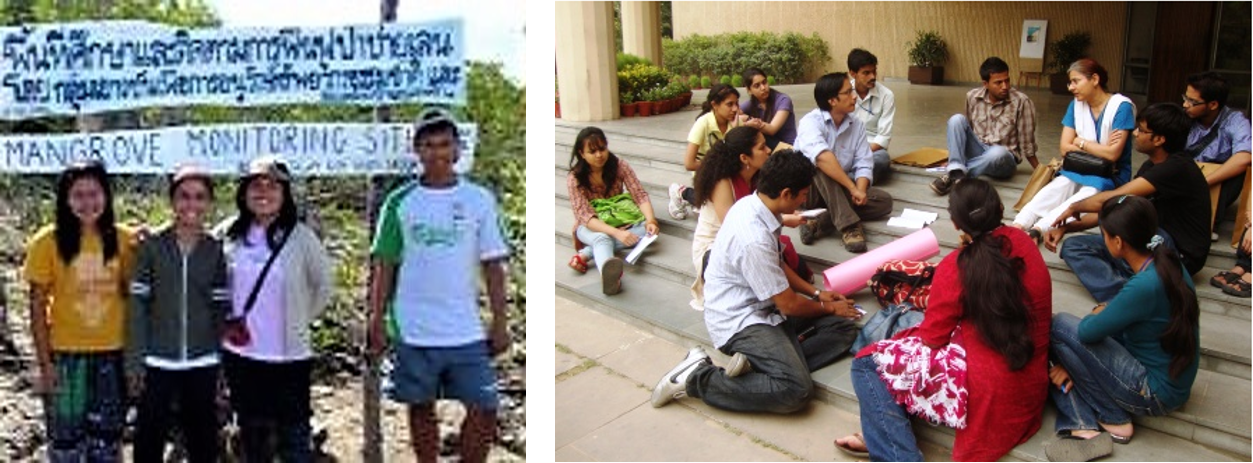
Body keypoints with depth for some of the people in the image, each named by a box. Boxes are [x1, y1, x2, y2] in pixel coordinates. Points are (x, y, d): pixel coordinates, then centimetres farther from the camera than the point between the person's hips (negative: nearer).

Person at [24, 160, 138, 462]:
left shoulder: (123, 239, 0)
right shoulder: (48, 242, -6)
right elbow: (38, 307, -4)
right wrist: (45, 363, -7)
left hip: (112, 356, 2)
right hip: (66, 357, -2)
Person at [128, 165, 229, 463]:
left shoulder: (216, 250, 1)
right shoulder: (152, 246, -3)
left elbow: (222, 309, 3)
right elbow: (137, 306, -3)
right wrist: (134, 360, -6)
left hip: (202, 363, 1)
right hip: (157, 362, -1)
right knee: (149, 439, 7)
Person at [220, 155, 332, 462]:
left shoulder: (300, 237, -7)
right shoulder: (228, 236, 1)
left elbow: (324, 285, 4)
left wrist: (301, 320, 3)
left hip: (289, 357, -3)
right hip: (240, 356, 4)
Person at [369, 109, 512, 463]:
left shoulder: (479, 199, 1)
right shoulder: (400, 202, 1)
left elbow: (493, 265, 2)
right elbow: (385, 266, 4)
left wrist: (500, 323, -1)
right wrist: (376, 321, 0)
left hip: (467, 332, 0)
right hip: (414, 331, 0)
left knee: (484, 410, -3)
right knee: (421, 408, 12)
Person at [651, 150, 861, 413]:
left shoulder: (752, 204, 0)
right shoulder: (754, 238, -27)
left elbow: (777, 266, 19)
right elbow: (789, 305, -16)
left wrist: (816, 293, 15)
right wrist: (827, 307, 2)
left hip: (760, 306, 10)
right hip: (740, 323, -10)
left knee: (843, 327, -1)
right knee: (797, 391, -25)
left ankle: (756, 364, -7)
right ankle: (697, 378, -12)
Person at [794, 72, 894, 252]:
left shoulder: (856, 125, 1)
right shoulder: (811, 121, -18)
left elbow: (863, 164, -6)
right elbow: (822, 157, -36)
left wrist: (859, 191, -25)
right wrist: (853, 188, -36)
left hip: (841, 191, 6)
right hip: (807, 188, -6)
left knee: (884, 201, -13)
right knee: (821, 167, -35)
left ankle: (819, 223, -27)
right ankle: (849, 225, -38)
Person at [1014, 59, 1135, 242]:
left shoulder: (1122, 106, -11)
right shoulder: (1076, 105, 6)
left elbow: (1112, 154, -17)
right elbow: (1065, 148, 1)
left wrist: (1081, 142, -4)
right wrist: (1099, 148, -12)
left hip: (1110, 176, -5)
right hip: (1078, 170, 5)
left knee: (1075, 204, -36)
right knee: (1048, 194, -28)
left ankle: (1036, 231, -59)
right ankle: (1016, 228, -52)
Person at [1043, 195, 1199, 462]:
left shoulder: (1144, 286, -30)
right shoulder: (1165, 260, -1)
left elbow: (1088, 332, -20)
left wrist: (1099, 313, 3)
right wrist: (1073, 362, 3)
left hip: (1155, 394, -9)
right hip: (1172, 381, 9)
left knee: (1059, 327, -10)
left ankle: (1115, 420, 1)